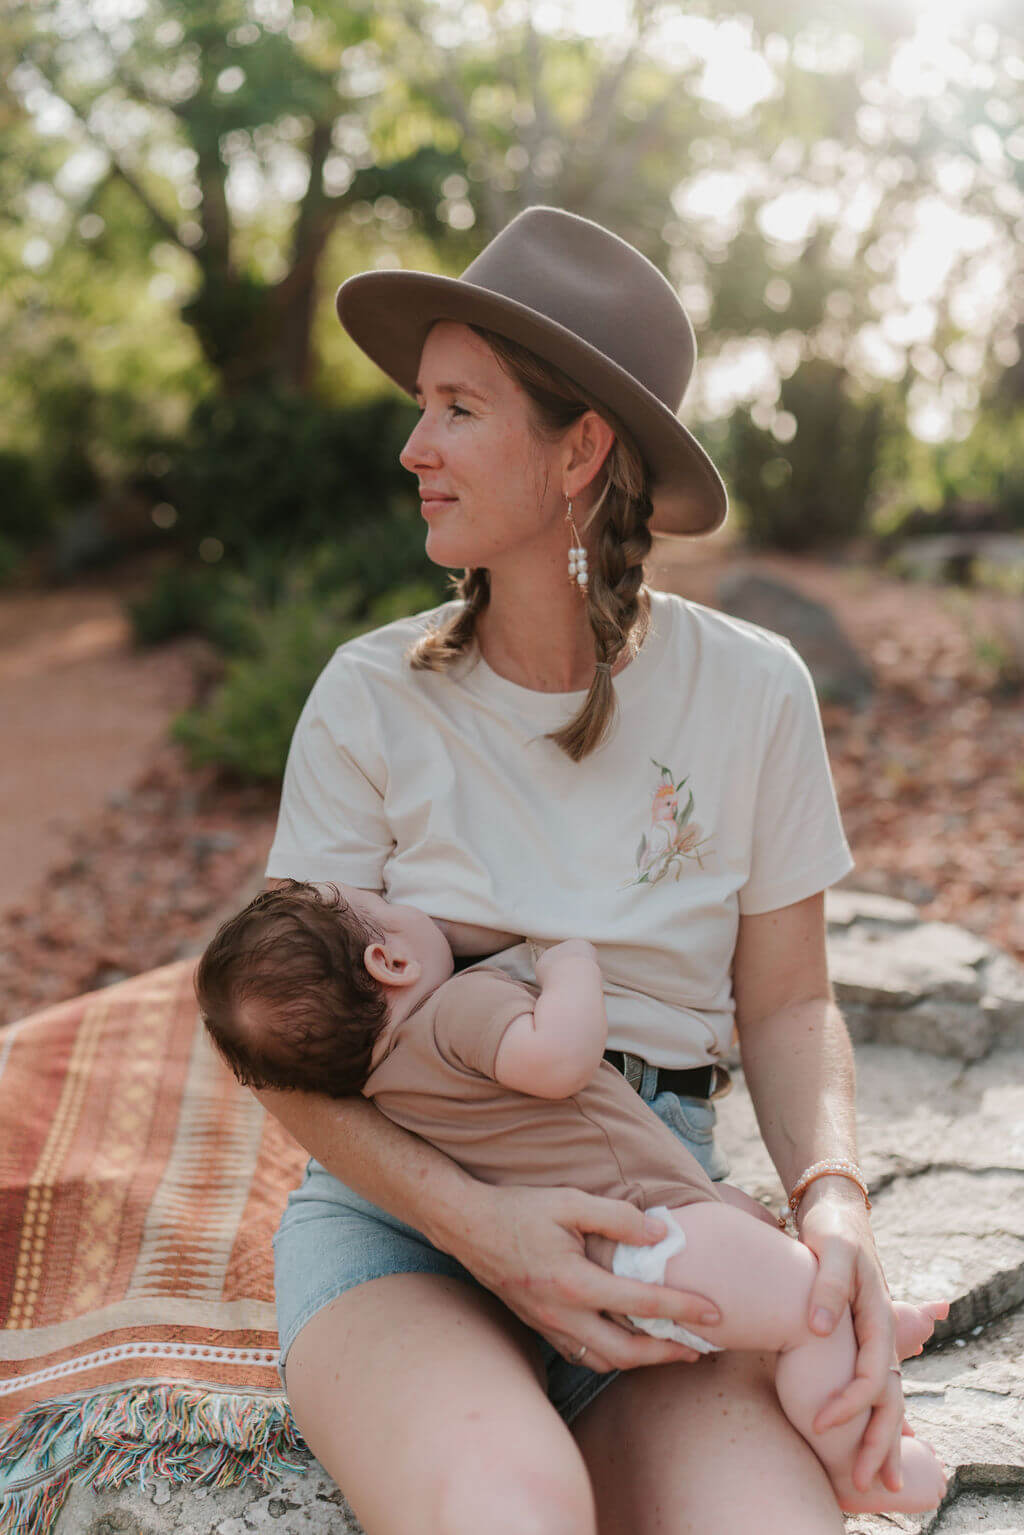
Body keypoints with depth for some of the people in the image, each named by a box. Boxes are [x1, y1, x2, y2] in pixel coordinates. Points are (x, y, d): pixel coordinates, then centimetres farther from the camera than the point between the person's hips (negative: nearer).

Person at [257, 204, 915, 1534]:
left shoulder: (750, 690, -2)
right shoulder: (373, 697, -4)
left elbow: (788, 1003, 7)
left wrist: (833, 1201, -13)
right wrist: (476, 1221, -18)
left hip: (650, 1217, 1)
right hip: (398, 1203, -1)